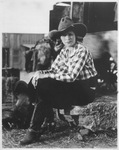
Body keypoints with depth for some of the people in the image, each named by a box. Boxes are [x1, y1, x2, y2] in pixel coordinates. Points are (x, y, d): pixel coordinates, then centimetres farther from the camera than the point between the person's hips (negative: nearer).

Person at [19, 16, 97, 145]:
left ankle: (34, 131, -12)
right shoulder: (64, 51, 8)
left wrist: (45, 76, -22)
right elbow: (53, 70, 4)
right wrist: (40, 73, -17)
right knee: (35, 82, -9)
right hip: (72, 87, 8)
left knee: (43, 86, -24)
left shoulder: (81, 51, -17)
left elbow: (71, 76, -25)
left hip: (85, 90, -8)